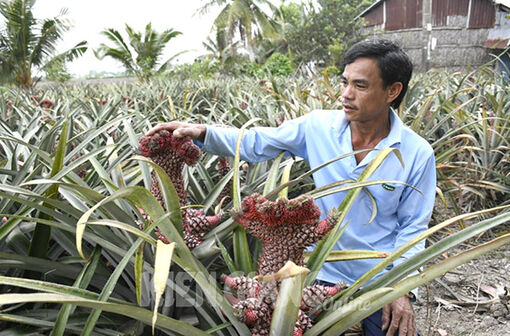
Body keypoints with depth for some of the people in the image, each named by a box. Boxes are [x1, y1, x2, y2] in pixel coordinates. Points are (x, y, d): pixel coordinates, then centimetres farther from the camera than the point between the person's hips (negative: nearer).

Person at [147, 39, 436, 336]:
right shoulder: (318, 126, -10)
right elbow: (255, 144, -7)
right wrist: (203, 133, -21)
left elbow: (412, 227, -5)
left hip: (380, 283, -1)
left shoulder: (418, 154, -12)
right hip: (324, 274, 1)